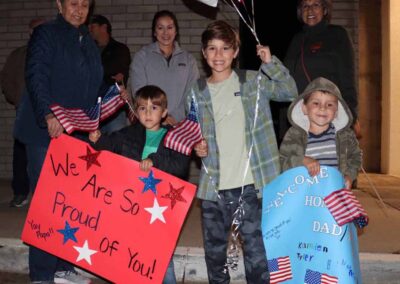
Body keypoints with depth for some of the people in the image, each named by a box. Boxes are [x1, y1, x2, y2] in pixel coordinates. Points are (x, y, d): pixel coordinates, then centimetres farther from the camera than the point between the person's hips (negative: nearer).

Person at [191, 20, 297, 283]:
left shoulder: (252, 81, 1)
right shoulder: (197, 92, 6)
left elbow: (290, 92, -7)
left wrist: (270, 63, -17)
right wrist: (196, 147, -3)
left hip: (250, 184, -2)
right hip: (213, 185, 3)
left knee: (257, 252, 1)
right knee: (214, 251, 17)